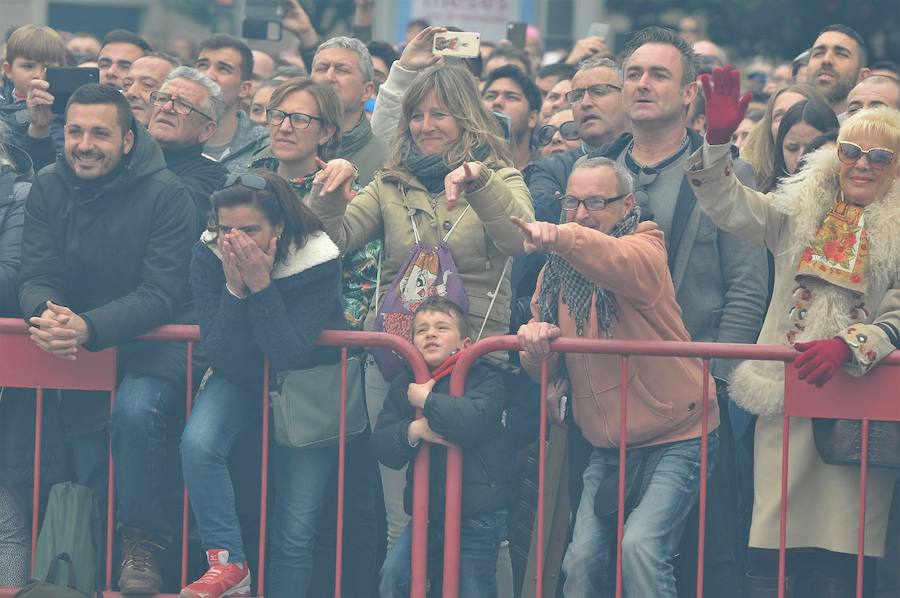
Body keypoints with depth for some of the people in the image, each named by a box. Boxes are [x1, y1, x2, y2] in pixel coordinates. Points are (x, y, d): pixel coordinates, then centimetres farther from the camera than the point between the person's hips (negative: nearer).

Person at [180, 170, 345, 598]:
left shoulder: (317, 261, -24)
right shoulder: (208, 258, -18)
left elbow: (288, 356, -30)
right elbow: (223, 358, -21)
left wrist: (261, 285, -37)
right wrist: (235, 287, -33)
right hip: (240, 379, 2)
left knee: (295, 529, -5)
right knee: (197, 443, -31)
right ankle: (227, 563, -21)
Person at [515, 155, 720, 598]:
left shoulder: (645, 249, -10)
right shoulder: (557, 272, 8)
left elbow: (619, 262, -38)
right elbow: (545, 371, 9)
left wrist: (561, 237, -58)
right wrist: (536, 341, -16)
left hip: (674, 439, -6)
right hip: (607, 447, 6)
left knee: (641, 544, -22)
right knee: (582, 559, -5)